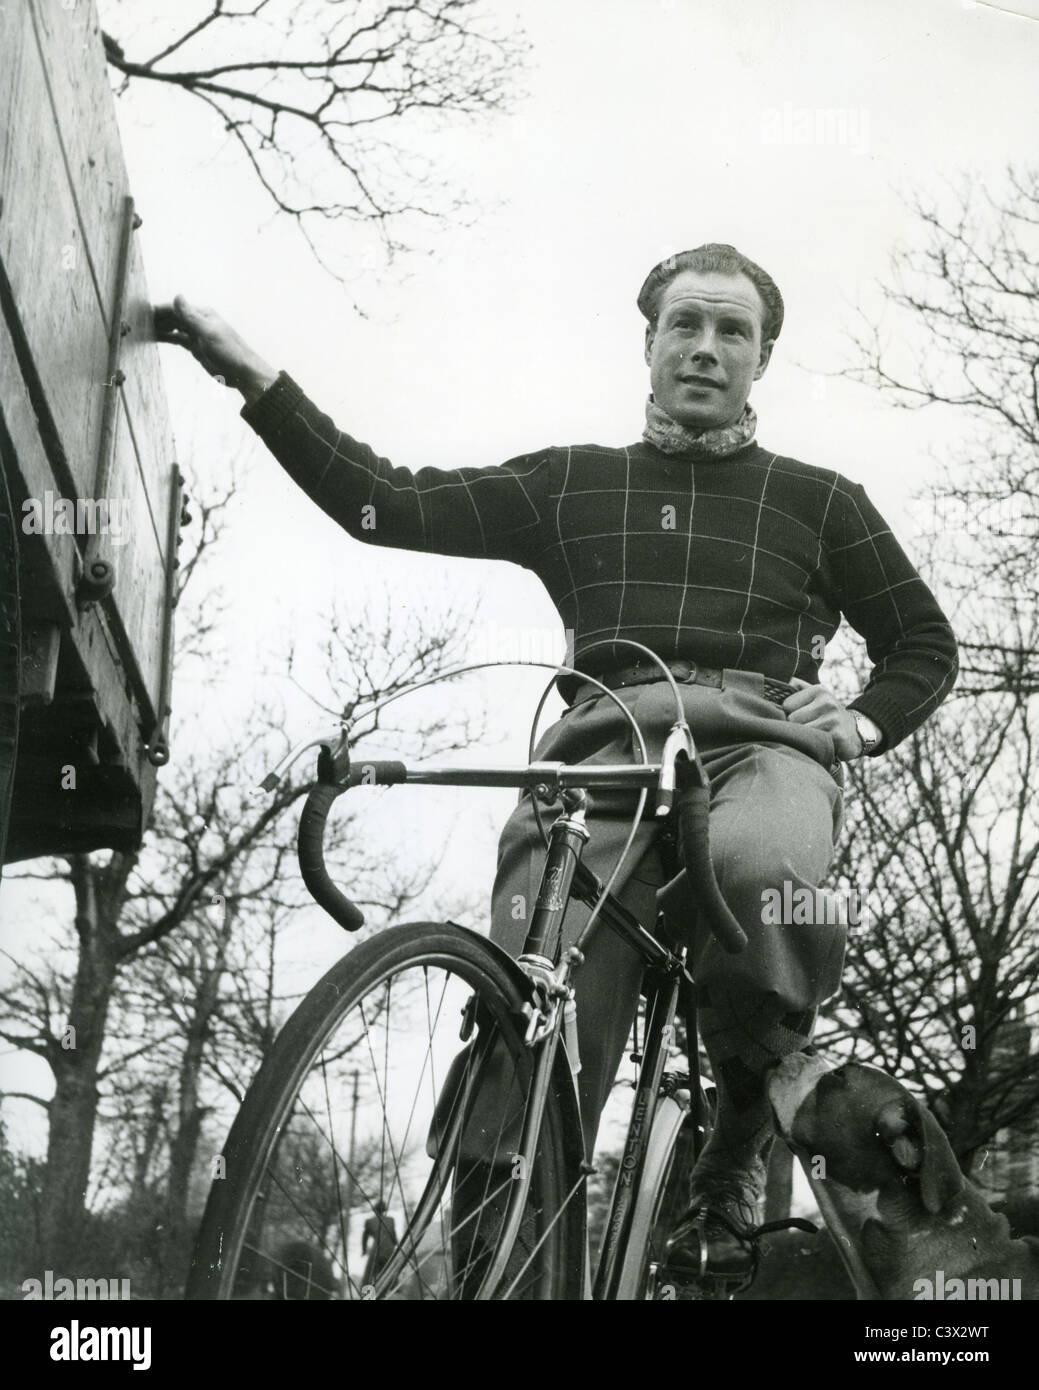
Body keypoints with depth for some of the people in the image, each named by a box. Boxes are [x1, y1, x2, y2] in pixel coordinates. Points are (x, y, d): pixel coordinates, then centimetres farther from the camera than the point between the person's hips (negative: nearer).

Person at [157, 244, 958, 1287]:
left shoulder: (819, 499, 26)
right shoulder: (572, 484, 25)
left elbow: (925, 643, 29)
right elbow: (388, 506, 16)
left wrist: (860, 723, 7)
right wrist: (252, 376, 9)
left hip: (760, 743, 0)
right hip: (605, 748, 1)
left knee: (756, 862, -38)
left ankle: (744, 1129, -13)